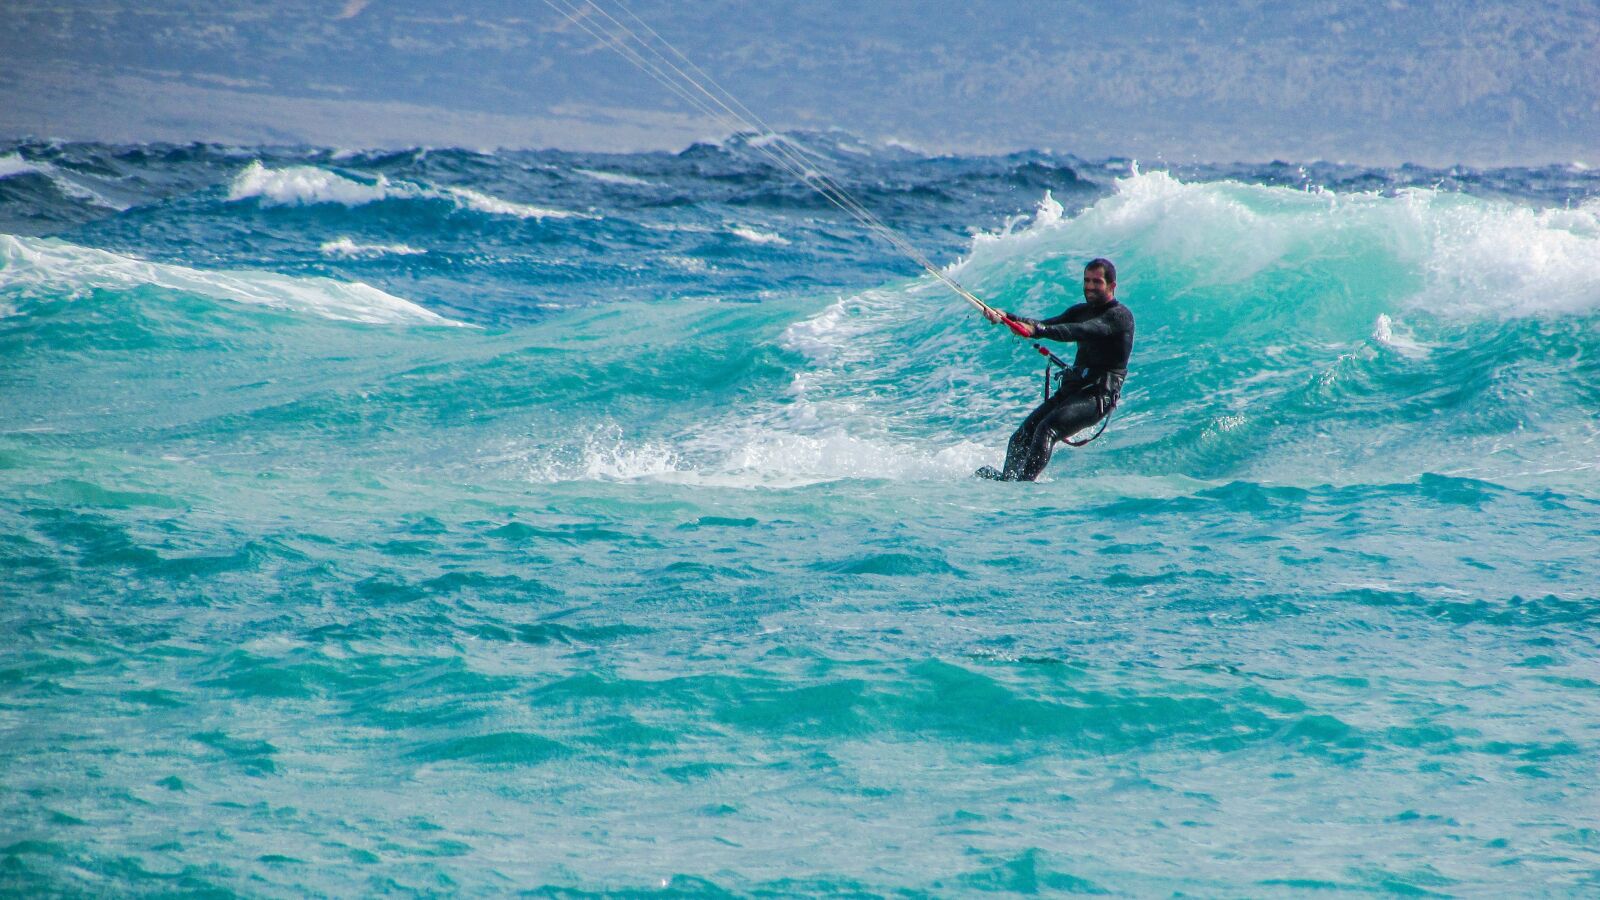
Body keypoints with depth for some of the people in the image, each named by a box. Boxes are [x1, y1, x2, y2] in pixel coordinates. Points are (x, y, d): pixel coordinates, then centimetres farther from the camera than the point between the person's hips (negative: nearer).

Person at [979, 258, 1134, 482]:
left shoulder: (1120, 316, -7)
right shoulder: (1081, 311, 19)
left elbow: (1081, 331, -24)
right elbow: (1045, 325, 6)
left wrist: (1037, 330, -37)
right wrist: (1006, 318, -11)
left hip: (1098, 396, -8)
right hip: (1071, 388, 8)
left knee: (1047, 429, -28)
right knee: (1023, 434, -6)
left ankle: (1022, 482, -37)